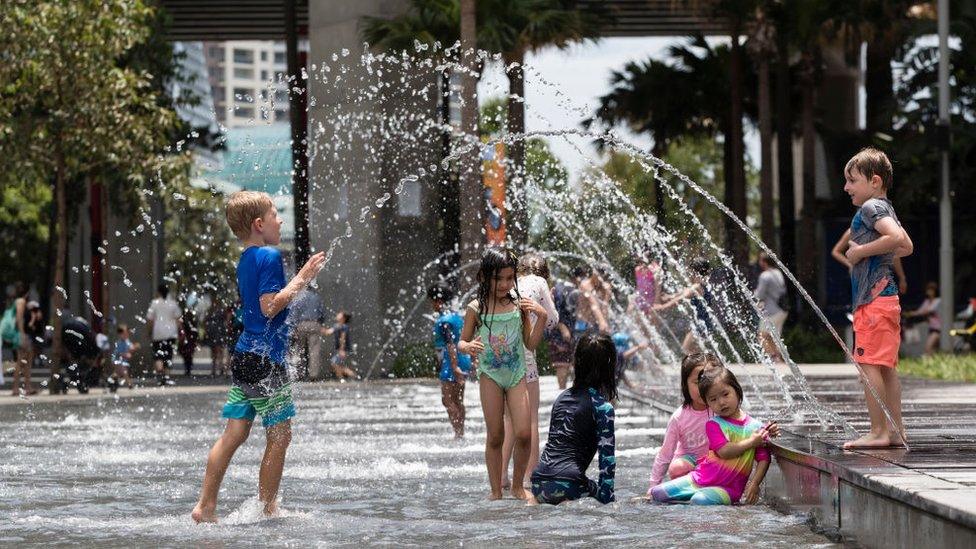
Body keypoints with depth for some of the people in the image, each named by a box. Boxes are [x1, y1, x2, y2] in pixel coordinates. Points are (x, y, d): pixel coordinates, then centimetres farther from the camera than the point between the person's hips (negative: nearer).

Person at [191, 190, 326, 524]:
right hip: (266, 359, -9)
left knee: (234, 433, 7)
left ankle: (206, 506, 4)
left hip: (243, 356, 9)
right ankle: (267, 509, 5)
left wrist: (301, 279, 25)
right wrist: (301, 279, -14)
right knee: (279, 435, 1)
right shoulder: (270, 256, -12)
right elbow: (270, 306, -20)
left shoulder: (245, 260, 17)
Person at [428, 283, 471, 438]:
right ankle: (461, 432, 16)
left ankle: (458, 432, -13)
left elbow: (450, 345, -23)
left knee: (447, 400, -7)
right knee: (458, 400, 14)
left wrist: (454, 367, -27)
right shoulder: (458, 316, 13)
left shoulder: (443, 321, -15)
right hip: (464, 361, 9)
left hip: (452, 363, -9)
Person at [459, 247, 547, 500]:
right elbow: (462, 341, 5)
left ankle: (517, 485, 8)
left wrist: (542, 318, -8)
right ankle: (496, 490, 11)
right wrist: (468, 347, -18)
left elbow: (531, 344, 5)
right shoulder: (476, 308, -3)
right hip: (490, 375, -1)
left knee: (523, 434, -10)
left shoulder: (519, 305, 0)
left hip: (517, 375, 1)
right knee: (495, 436, 1)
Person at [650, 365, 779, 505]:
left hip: (727, 488, -2)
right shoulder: (713, 424, 0)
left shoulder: (755, 427, 0)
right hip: (700, 478, 3)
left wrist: (754, 484, -17)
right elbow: (723, 451, -15)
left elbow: (763, 459, -3)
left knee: (700, 500, -34)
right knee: (657, 493, -7)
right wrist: (751, 442, -15)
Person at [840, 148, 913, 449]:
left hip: (872, 299, -10)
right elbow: (906, 246, 29)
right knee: (886, 367, 11)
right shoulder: (887, 208, 19)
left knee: (869, 366, -10)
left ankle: (878, 431, -12)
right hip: (888, 297, 10)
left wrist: (861, 251, -18)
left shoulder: (871, 207, -11)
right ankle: (896, 430, 13)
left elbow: (895, 236, -27)